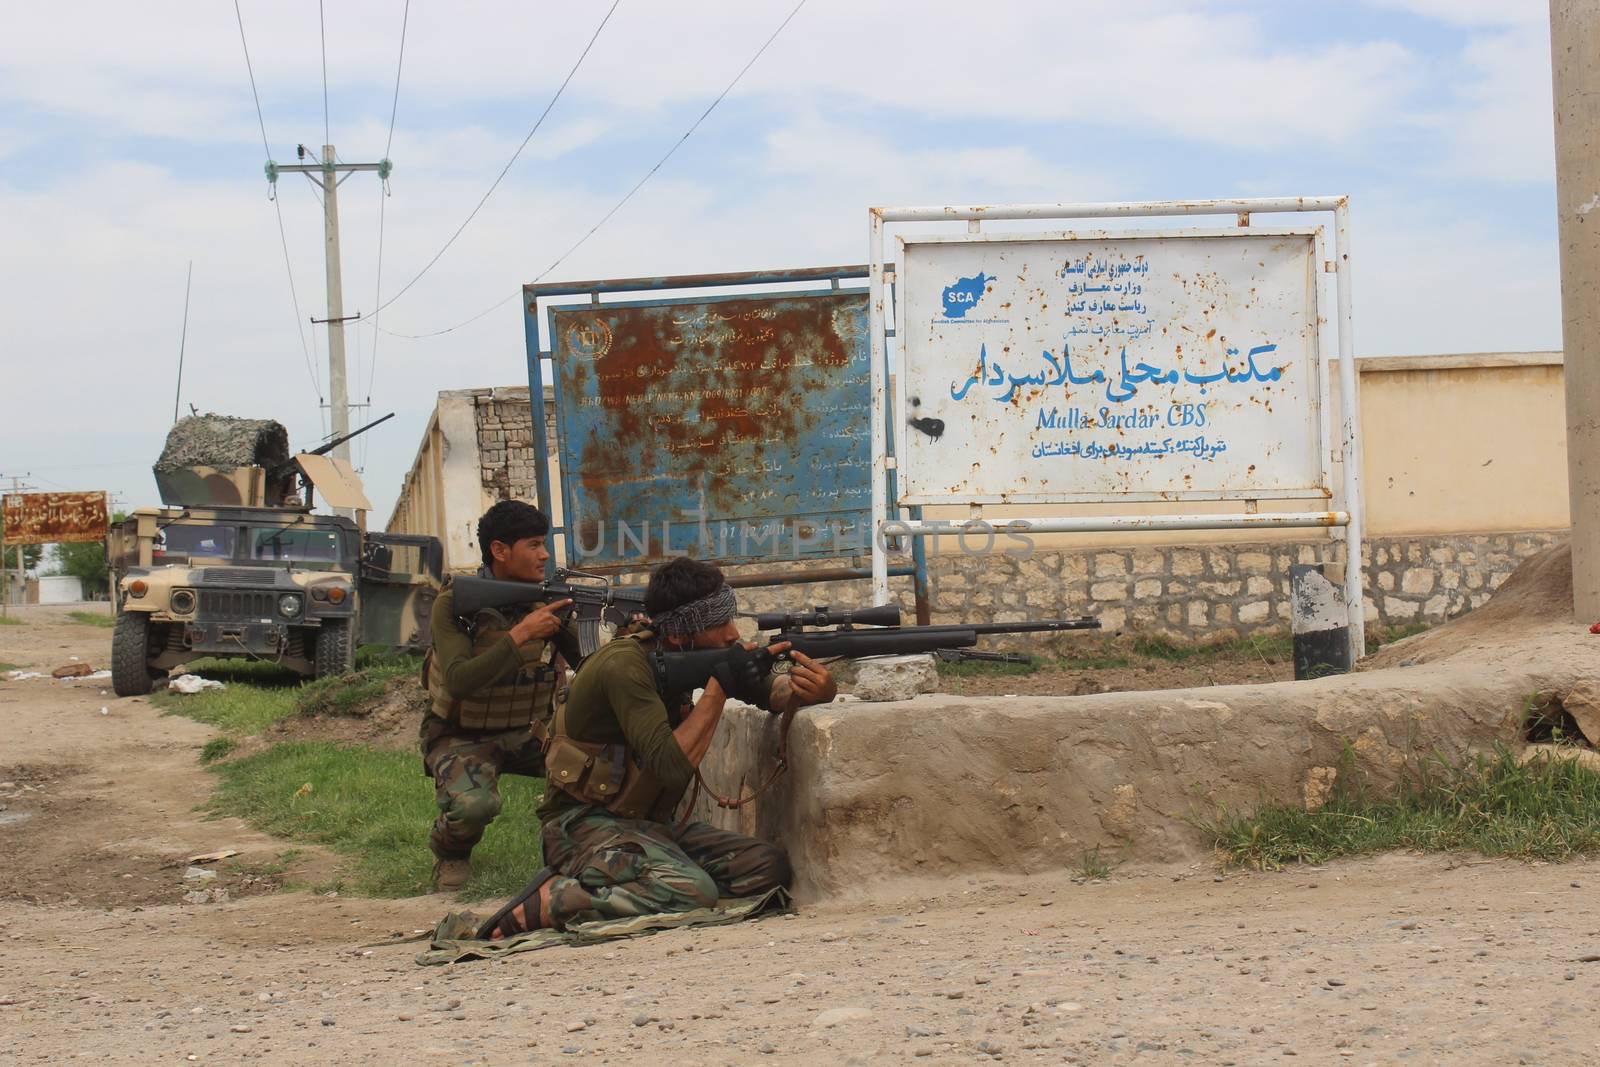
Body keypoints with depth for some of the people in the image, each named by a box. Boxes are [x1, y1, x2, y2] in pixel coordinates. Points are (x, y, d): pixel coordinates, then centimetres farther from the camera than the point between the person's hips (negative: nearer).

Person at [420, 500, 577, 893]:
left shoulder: (547, 600, -5)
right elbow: (458, 681, -30)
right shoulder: (454, 604, -17)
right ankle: (450, 853, 2)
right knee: (473, 805, -35)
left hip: (528, 732, 4)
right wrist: (520, 635, -35)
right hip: (463, 737, -4)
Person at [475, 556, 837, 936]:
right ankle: (548, 902, -19)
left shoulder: (698, 656, 4)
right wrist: (718, 686, -22)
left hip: (647, 824, 9)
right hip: (585, 824, -9)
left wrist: (808, 687, -13)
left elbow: (770, 691, 11)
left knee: (770, 866, -9)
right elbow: (671, 767, -27)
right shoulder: (625, 665, -20)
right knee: (693, 891, -33)